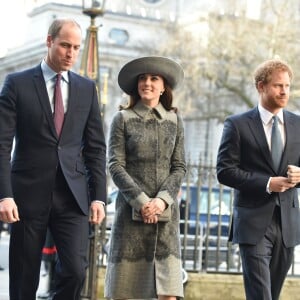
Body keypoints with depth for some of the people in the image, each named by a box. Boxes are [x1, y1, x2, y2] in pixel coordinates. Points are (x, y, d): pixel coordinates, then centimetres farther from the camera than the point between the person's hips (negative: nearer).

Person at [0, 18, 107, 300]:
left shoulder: (87, 88, 11)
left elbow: (96, 148, 10)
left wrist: (98, 196, 2)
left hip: (72, 196, 2)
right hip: (29, 194, -2)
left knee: (75, 270, -12)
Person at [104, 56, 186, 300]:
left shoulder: (174, 121, 11)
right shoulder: (123, 119, 4)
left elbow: (179, 167, 7)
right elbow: (115, 166, -2)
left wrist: (162, 199, -9)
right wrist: (141, 201, -12)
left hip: (165, 210, 2)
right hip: (131, 208, -2)